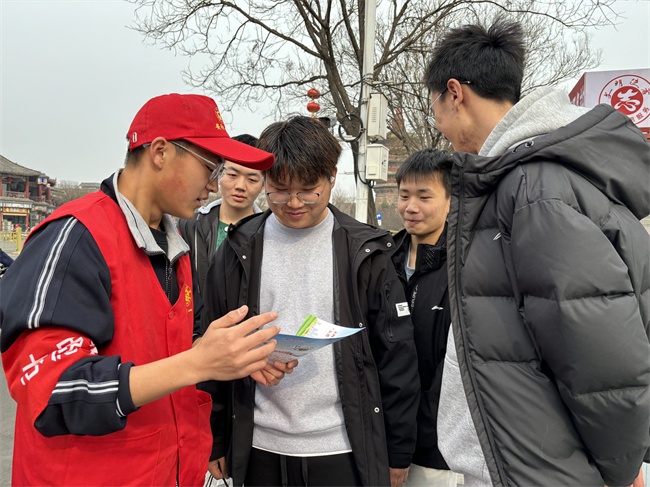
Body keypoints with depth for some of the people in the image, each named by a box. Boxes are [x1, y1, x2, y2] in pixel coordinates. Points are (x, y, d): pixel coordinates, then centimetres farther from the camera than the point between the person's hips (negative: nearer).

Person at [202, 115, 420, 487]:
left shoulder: (364, 251, -6)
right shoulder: (240, 251, -2)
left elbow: (396, 357, -3)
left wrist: (398, 453, 0)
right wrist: (216, 442, 6)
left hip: (345, 451, -1)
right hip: (261, 449, 2)